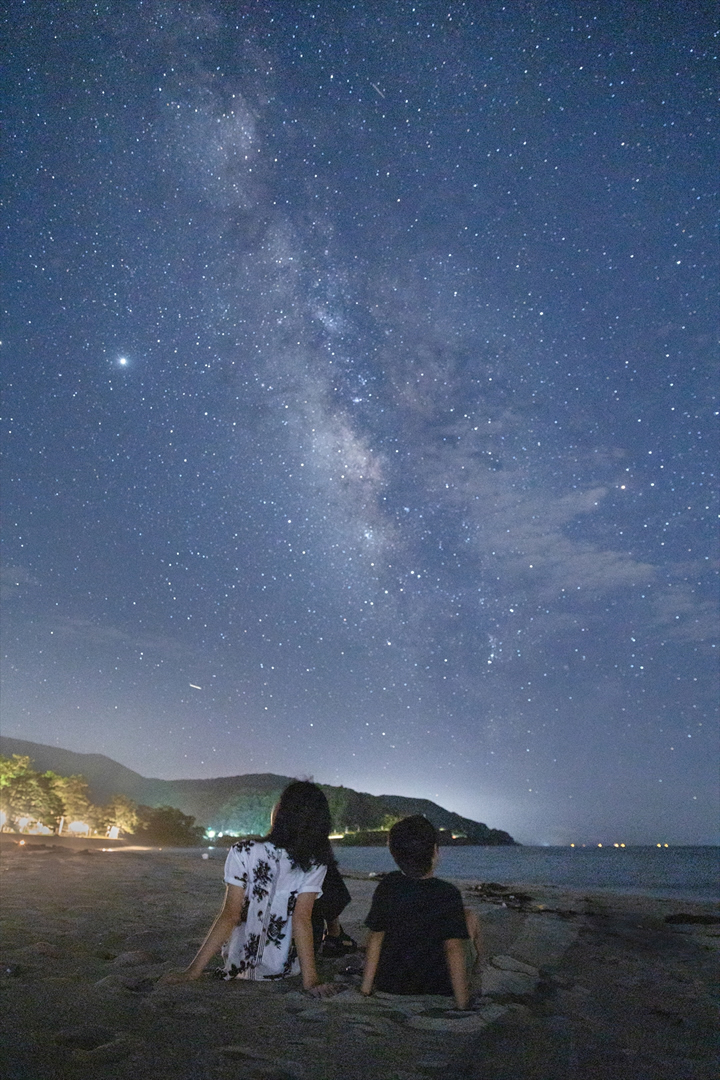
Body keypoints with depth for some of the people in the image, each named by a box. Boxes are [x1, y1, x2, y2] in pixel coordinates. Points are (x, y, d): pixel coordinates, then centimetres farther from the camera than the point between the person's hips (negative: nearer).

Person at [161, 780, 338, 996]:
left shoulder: (243, 852, -19)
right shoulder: (315, 864, -16)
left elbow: (230, 915, -19)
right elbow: (302, 920, -19)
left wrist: (193, 970, -13)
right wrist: (310, 980, -16)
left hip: (240, 966, 1)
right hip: (286, 969, 0)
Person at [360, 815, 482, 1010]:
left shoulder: (387, 886, -10)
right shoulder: (447, 894, -20)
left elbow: (375, 936, -3)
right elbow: (454, 948, -23)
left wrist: (366, 986, 5)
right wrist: (462, 1005, -17)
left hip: (389, 984, 3)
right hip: (439, 985, -3)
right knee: (470, 917, 16)